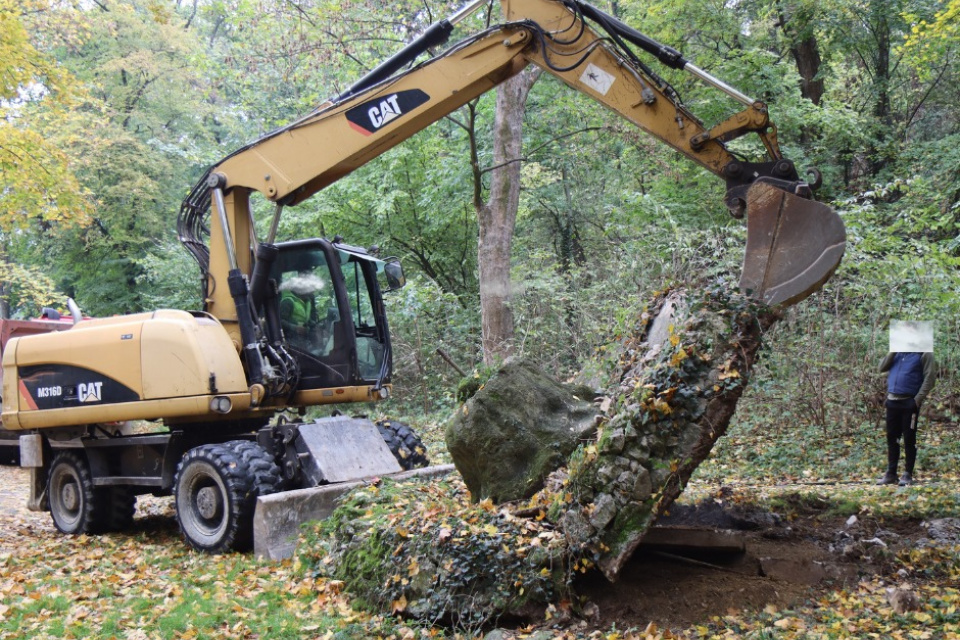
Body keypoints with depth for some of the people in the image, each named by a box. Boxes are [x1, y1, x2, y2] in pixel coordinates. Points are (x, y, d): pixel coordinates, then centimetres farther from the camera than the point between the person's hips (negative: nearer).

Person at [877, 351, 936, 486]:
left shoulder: (924, 353, -4)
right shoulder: (897, 352, 12)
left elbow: (929, 378, -9)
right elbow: (882, 368, 3)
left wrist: (918, 400, -16)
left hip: (909, 402, -5)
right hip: (892, 402, 5)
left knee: (909, 439, 1)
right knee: (892, 438, 9)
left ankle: (908, 475, 8)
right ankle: (891, 473, 16)